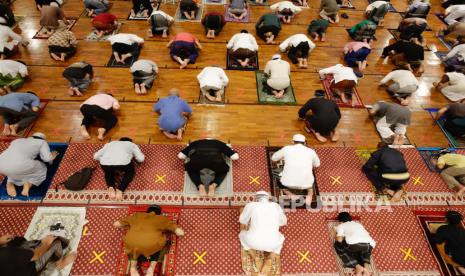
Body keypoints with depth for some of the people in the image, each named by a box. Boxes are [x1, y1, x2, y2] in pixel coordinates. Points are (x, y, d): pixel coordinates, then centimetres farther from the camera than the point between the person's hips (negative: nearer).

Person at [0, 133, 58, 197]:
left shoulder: (18, 140, 31)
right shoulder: (42, 142, 16)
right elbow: (47, 158, 5)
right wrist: (52, 157, 27)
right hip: (18, 166, -6)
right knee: (41, 169, 22)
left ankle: (10, 183, 16)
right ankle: (27, 187, 3)